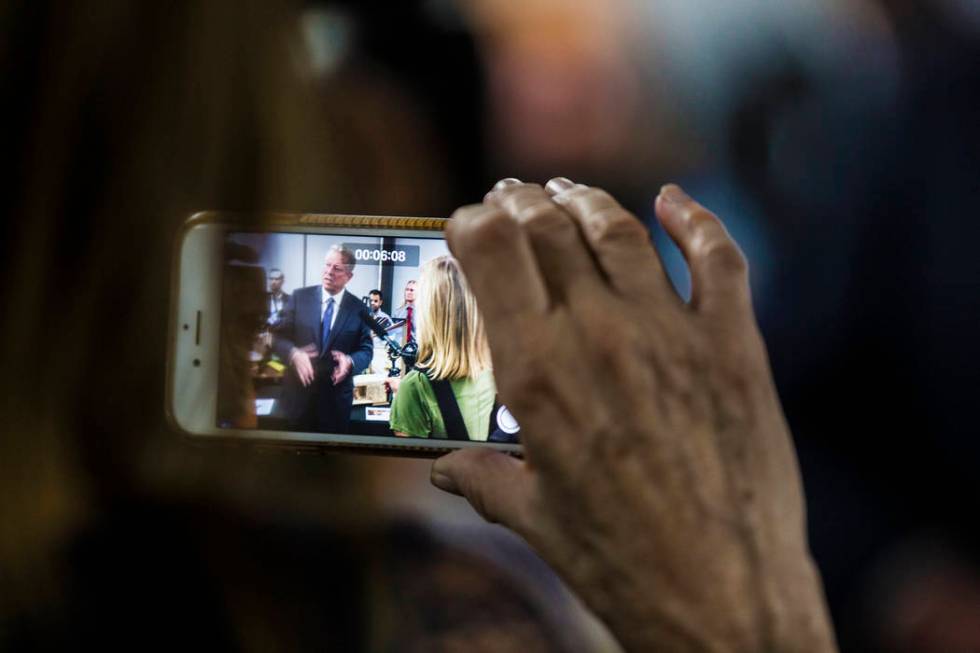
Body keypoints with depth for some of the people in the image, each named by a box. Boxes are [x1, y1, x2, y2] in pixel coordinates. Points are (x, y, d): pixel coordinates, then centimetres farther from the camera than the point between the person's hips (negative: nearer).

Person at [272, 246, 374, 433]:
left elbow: (366, 350, 2)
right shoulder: (300, 297, 1)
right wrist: (294, 353, -21)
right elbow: (279, 336, 0)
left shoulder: (358, 309, 2)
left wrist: (350, 361, -21)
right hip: (298, 393, 0)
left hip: (336, 397, 0)